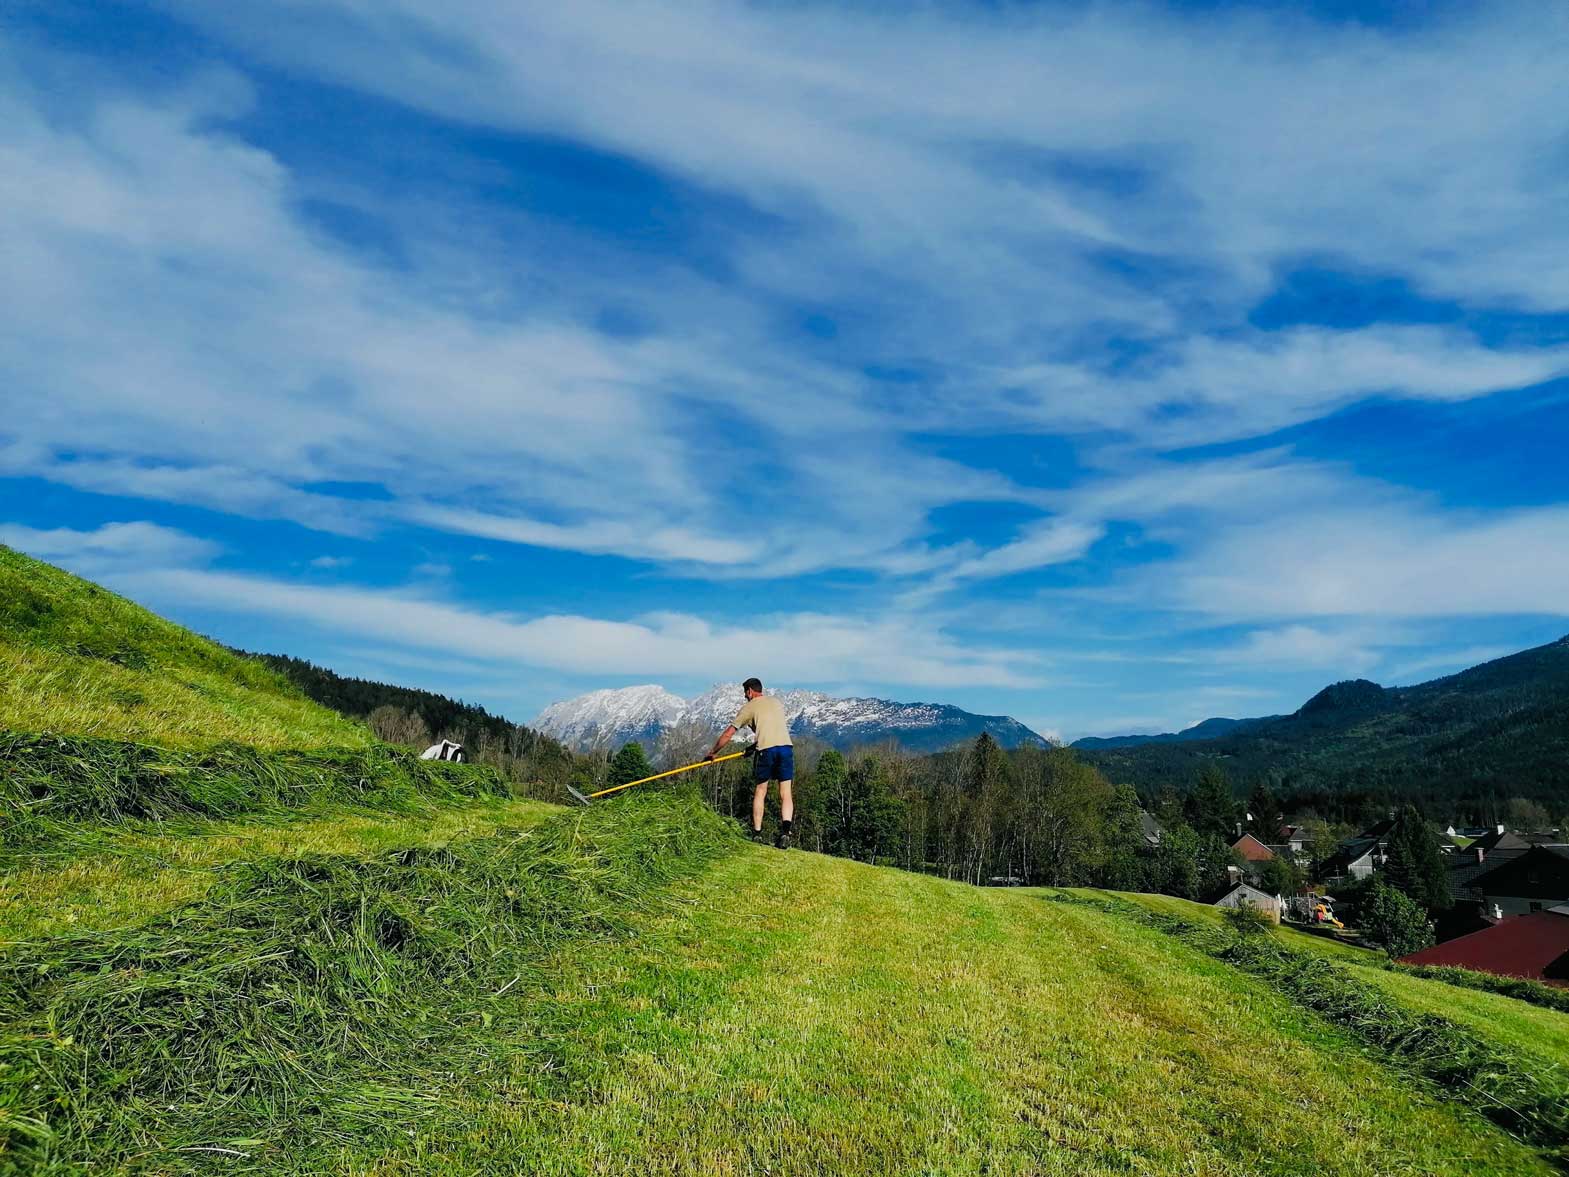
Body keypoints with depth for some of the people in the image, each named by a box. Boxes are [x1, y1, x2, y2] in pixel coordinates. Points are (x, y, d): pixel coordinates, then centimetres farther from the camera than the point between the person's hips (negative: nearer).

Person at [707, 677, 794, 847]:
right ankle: (785, 832, -13)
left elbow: (728, 734, 11)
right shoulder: (776, 701, 22)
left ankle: (757, 834, 14)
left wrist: (712, 752, 22)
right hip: (786, 747, 3)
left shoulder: (749, 708, 9)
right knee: (785, 793, 3)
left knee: (760, 792, 13)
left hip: (766, 750, -3)